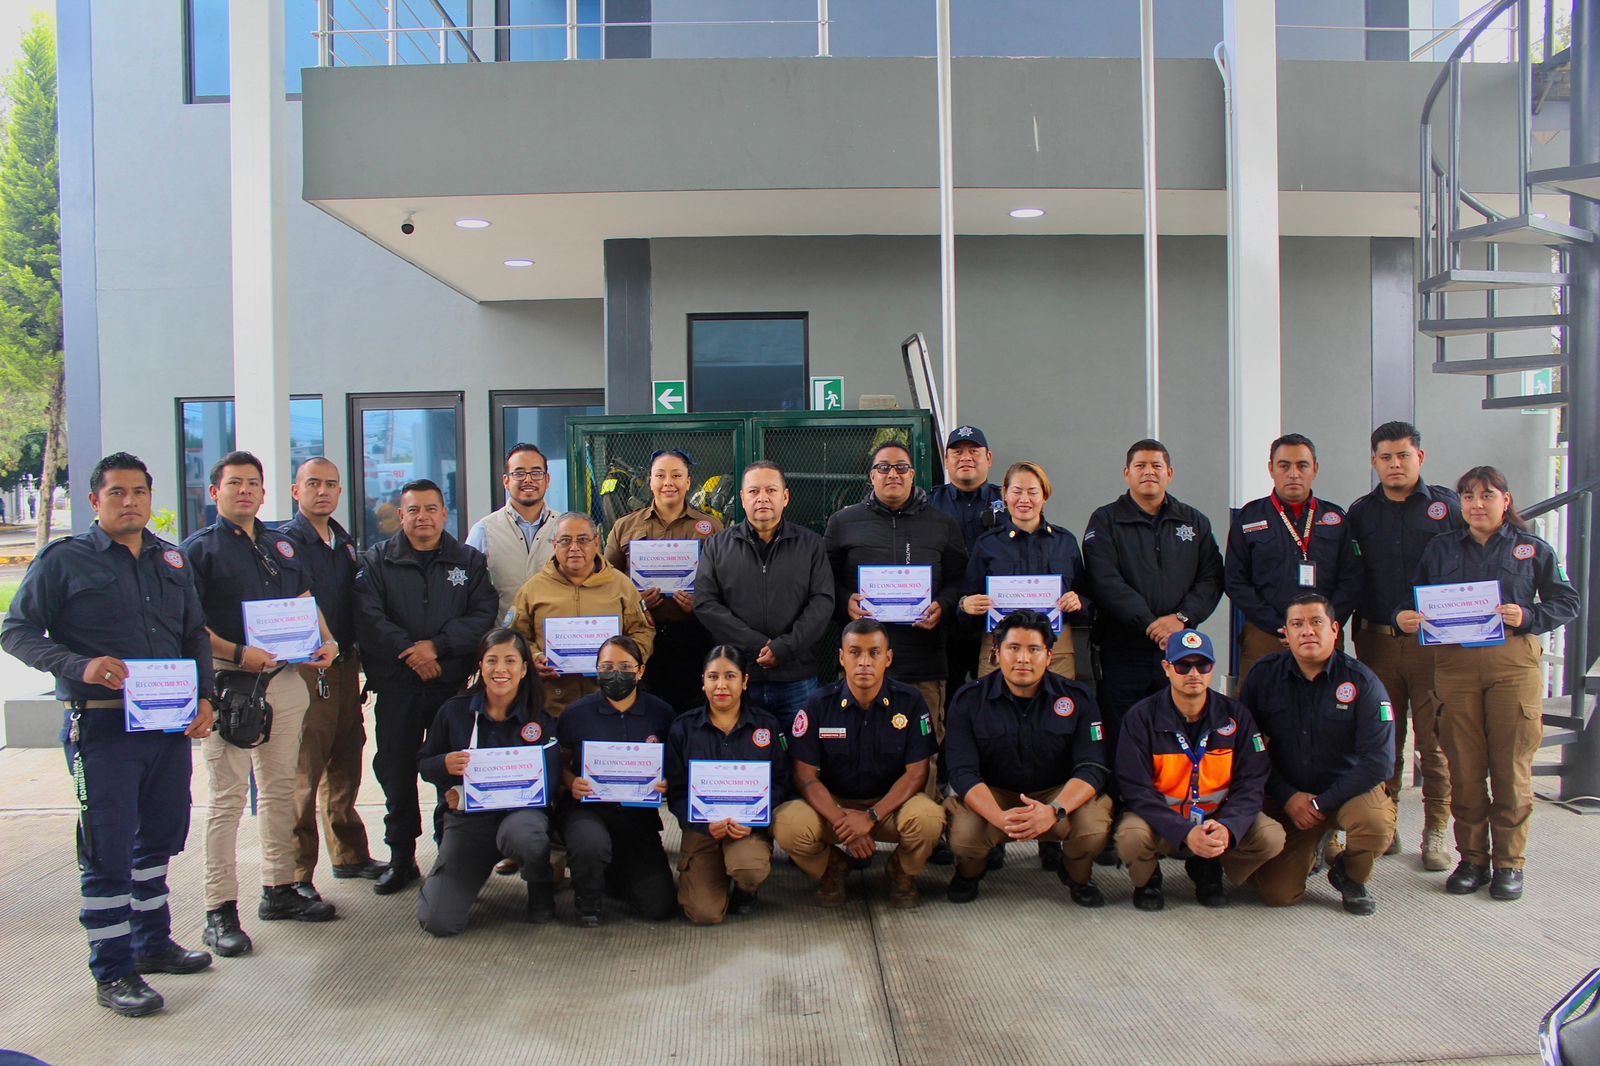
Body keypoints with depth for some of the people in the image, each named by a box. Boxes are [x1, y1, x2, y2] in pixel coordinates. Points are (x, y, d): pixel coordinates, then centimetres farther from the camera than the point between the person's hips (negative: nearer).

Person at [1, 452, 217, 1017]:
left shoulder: (171, 560, 12)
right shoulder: (64, 560, -3)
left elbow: (196, 635, 18)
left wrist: (203, 697, 4)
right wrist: (81, 667, -21)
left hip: (170, 725, 6)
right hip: (101, 727, -5)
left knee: (159, 837, 16)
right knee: (107, 849, 0)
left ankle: (153, 942, 32)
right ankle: (113, 972, 10)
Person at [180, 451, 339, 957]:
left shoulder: (283, 545, 16)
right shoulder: (198, 550, -2)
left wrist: (325, 641, 3)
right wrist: (238, 654, -22)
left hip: (285, 680, 6)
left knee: (280, 788, 13)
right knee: (227, 798, -4)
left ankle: (279, 889, 24)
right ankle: (220, 910, 2)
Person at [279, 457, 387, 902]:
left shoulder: (346, 543, 16)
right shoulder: (285, 540, -7)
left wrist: (361, 659, 16)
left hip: (344, 665, 8)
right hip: (305, 667, -7)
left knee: (345, 764, 16)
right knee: (304, 771, -5)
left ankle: (350, 855, 28)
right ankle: (297, 873, 2)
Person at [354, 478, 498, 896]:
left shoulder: (469, 560, 9)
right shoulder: (377, 560, 7)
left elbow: (483, 614, -3)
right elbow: (367, 617, -5)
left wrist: (436, 646, -15)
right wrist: (408, 652, -16)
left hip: (454, 683, 0)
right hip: (396, 685, 1)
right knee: (395, 771, 5)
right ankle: (401, 858, 17)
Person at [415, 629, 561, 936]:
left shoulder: (541, 723, -6)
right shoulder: (454, 711, -1)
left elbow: (546, 787, -11)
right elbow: (423, 764, 8)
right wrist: (446, 765, -19)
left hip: (520, 810, -2)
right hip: (466, 819, 2)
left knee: (519, 833, -41)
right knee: (438, 922, -12)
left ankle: (541, 887, -3)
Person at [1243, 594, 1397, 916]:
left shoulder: (1362, 681, -11)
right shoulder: (1263, 675, -6)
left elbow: (1378, 760, -15)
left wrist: (1323, 803, -18)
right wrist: (1287, 797, -11)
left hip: (1348, 789, -1)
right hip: (1287, 796, 1)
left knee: (1376, 821, -36)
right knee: (1277, 894, -11)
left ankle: (1350, 876, 1)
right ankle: (1310, 850, 26)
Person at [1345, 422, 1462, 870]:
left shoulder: (1448, 505, 3)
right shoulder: (1360, 513, 9)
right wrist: (1355, 631, 7)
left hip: (1435, 642, -2)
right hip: (1377, 641, 2)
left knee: (1436, 739, 0)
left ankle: (1436, 832, 9)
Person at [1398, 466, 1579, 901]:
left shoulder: (1532, 549, 10)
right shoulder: (1440, 548, 15)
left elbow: (1566, 601, 8)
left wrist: (1527, 616, -10)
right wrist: (1402, 617, -8)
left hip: (1515, 663, -1)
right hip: (1455, 664, 1)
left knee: (1511, 767, 0)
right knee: (1464, 768, 2)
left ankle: (1509, 862, 11)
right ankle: (1472, 858, 13)